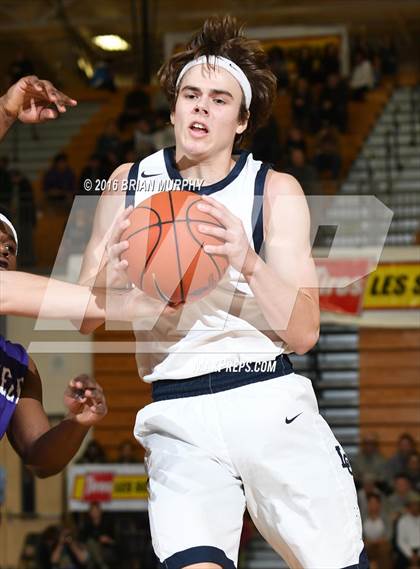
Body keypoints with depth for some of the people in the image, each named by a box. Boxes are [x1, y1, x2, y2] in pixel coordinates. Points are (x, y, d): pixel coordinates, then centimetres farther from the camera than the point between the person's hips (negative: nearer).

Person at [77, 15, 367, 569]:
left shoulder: (275, 190, 2)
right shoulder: (129, 183, 9)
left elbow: (303, 332, -4)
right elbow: (84, 317, 9)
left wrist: (248, 264, -21)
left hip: (269, 402, 0)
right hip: (178, 415, 0)